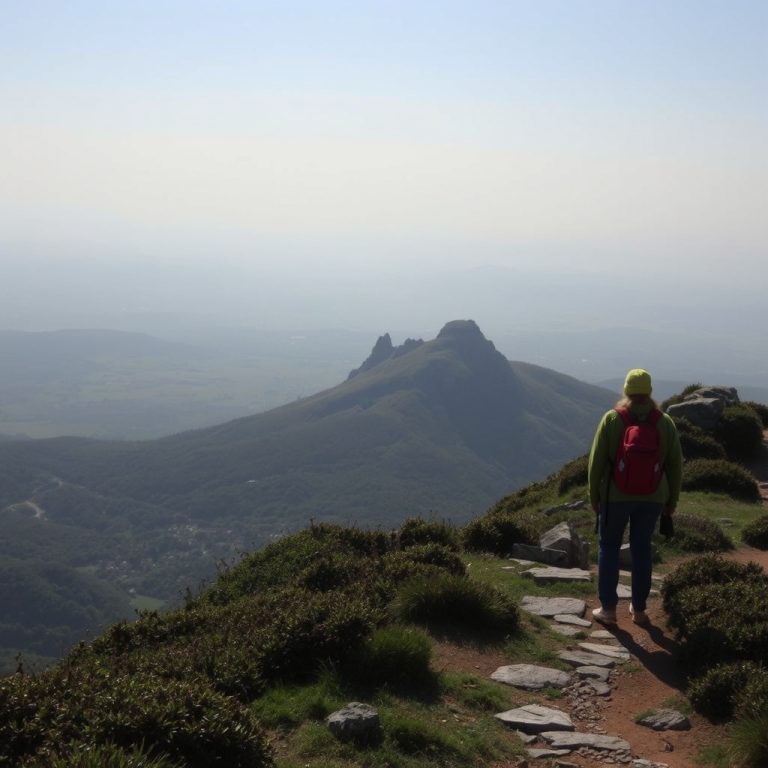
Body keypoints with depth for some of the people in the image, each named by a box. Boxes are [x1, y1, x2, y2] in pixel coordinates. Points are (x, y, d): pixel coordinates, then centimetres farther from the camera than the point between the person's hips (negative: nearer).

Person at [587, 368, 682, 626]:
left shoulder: (611, 419, -10)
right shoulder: (665, 423, -4)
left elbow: (596, 461, -9)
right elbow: (675, 465, 0)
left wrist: (593, 495, 3)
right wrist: (672, 500, 11)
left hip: (615, 495, -2)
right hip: (652, 497, 2)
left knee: (609, 548, 12)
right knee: (641, 549, 15)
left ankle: (608, 608, 12)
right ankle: (639, 609, 20)